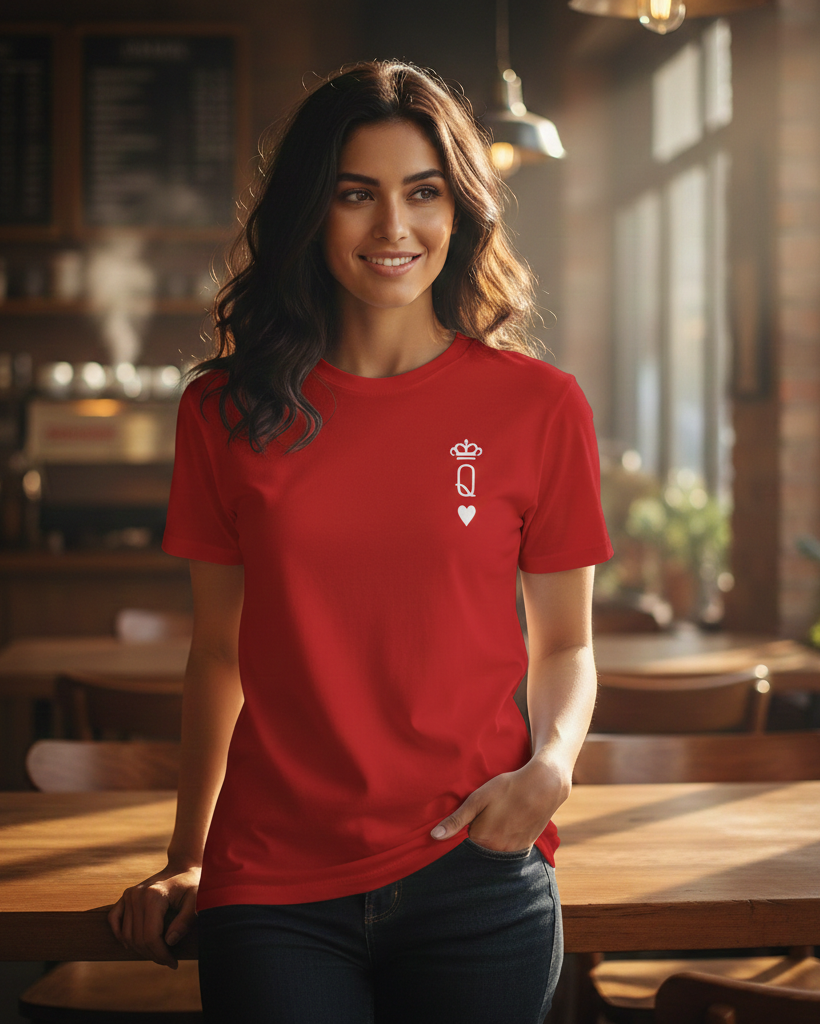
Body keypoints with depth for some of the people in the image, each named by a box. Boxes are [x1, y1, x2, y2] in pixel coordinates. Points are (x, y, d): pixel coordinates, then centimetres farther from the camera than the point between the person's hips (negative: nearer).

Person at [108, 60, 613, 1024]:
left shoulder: (537, 405, -1)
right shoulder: (225, 411, 2)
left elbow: (564, 645, 7)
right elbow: (219, 653, 10)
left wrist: (551, 766, -12)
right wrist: (185, 863, 11)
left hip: (473, 874, 0)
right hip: (274, 888, 1)